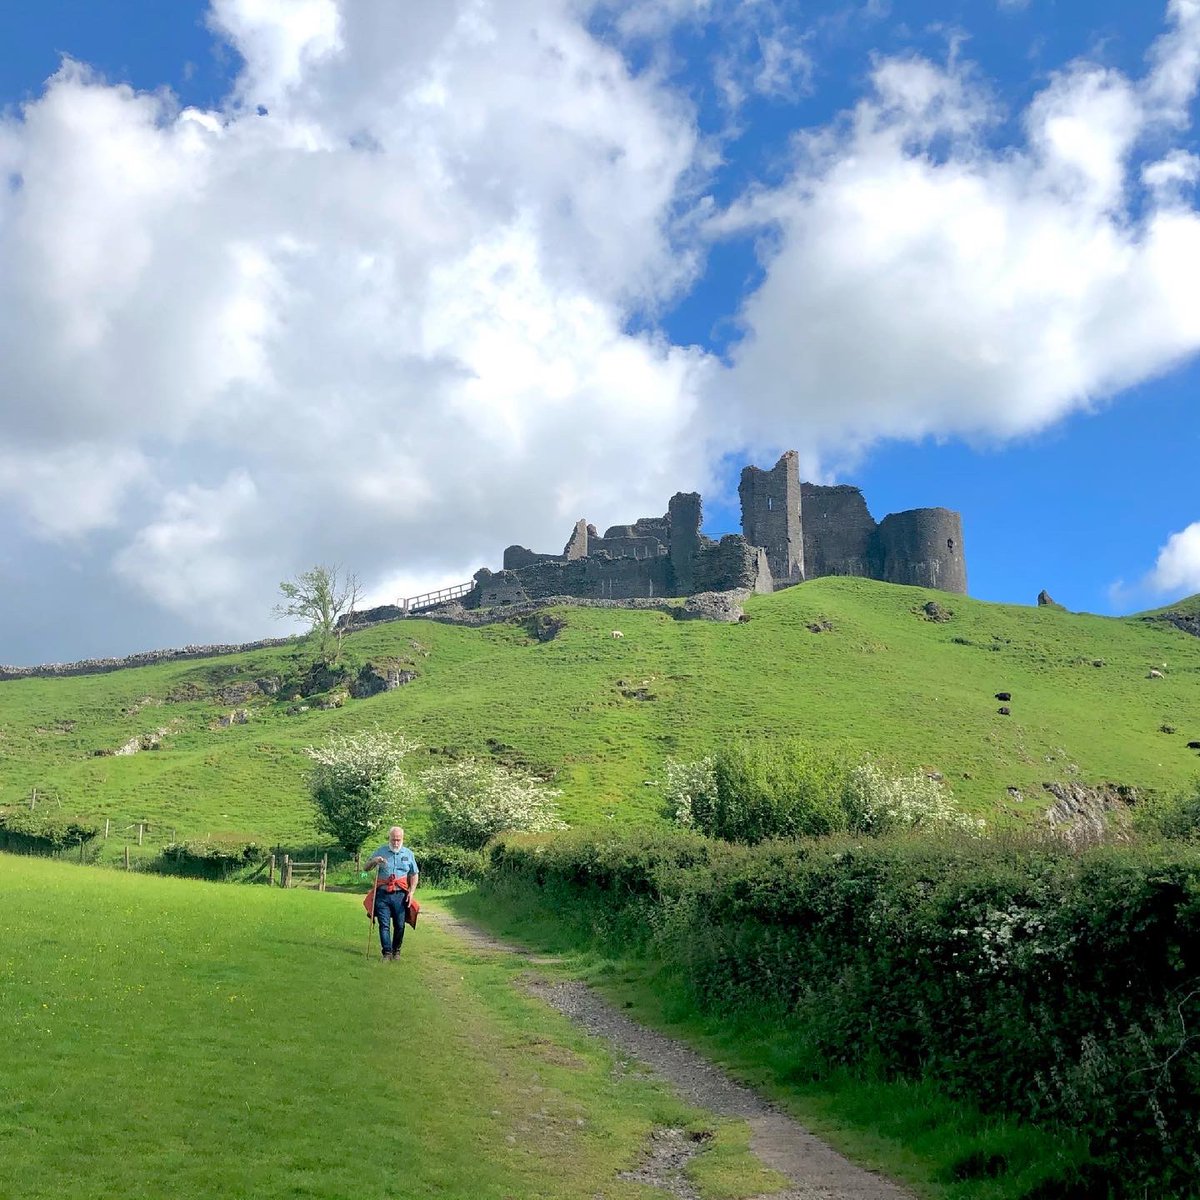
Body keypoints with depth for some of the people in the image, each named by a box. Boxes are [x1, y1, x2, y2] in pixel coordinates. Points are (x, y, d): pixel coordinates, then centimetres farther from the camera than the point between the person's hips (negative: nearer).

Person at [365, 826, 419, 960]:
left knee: (399, 925, 3)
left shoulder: (408, 853, 10)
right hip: (382, 894, 0)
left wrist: (411, 891, 1)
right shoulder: (381, 851, 8)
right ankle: (387, 952, -2)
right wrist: (374, 861, -10)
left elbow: (414, 874, 14)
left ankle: (396, 950, 20)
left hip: (400, 895, 0)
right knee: (384, 924, -5)